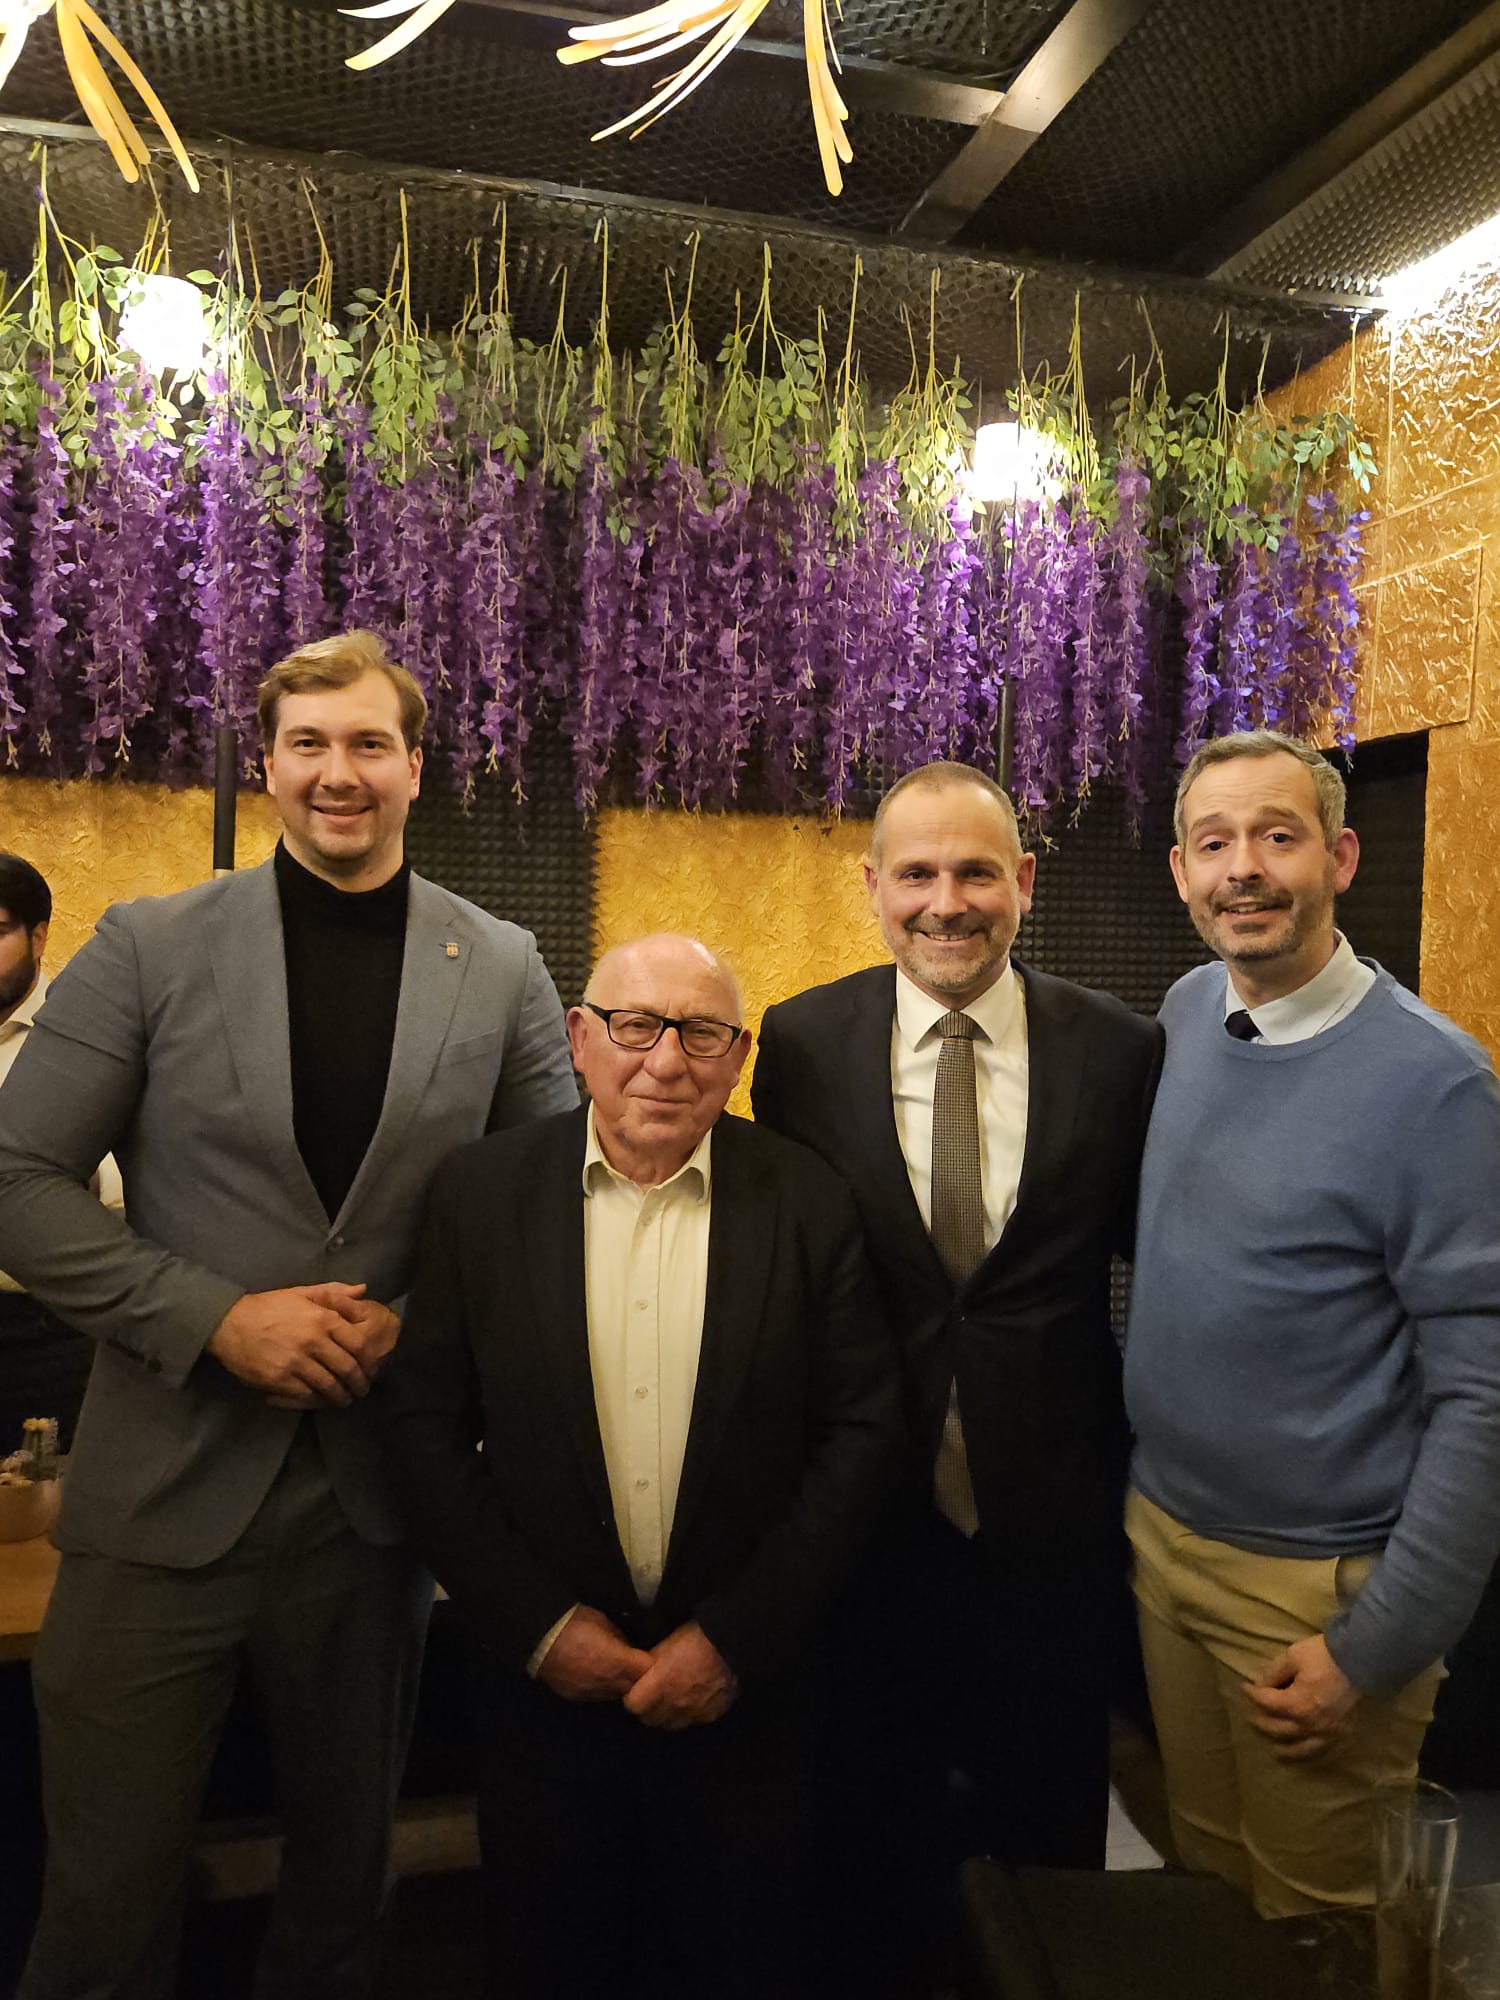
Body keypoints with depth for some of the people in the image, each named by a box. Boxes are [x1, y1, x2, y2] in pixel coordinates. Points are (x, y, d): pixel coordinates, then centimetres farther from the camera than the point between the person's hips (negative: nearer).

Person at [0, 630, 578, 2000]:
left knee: (342, 1885, 20)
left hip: (378, 1492, 2)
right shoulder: (150, 946, -3)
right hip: (167, 1491, -1)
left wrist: (421, 1326, -9)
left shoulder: (502, 972, 0)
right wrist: (216, 1316, -15)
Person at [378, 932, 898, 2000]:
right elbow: (424, 1420, -3)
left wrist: (735, 1638, -10)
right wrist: (535, 1623, -9)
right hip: (545, 1677, 1)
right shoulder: (481, 1191, -6)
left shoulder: (811, 1203, -8)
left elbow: (862, 1428, -7)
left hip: (748, 1690, 0)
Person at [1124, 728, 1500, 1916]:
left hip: (1320, 1583, -5)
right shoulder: (1187, 1013, -1)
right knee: (1204, 1866, 23)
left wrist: (1377, 1649, -16)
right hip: (1161, 1534, 5)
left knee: (1314, 1925, 17)